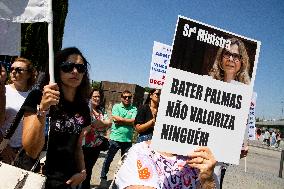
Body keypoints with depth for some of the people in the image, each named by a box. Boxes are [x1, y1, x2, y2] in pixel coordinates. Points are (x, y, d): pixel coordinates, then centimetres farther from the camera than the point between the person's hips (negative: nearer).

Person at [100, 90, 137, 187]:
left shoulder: (134, 109, 4)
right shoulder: (116, 107, 1)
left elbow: (133, 122, -10)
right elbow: (116, 119, -14)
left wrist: (121, 120, -12)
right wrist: (128, 120, -9)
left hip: (127, 139, 2)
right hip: (115, 138, -2)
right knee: (108, 159, 8)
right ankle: (103, 178, 22)